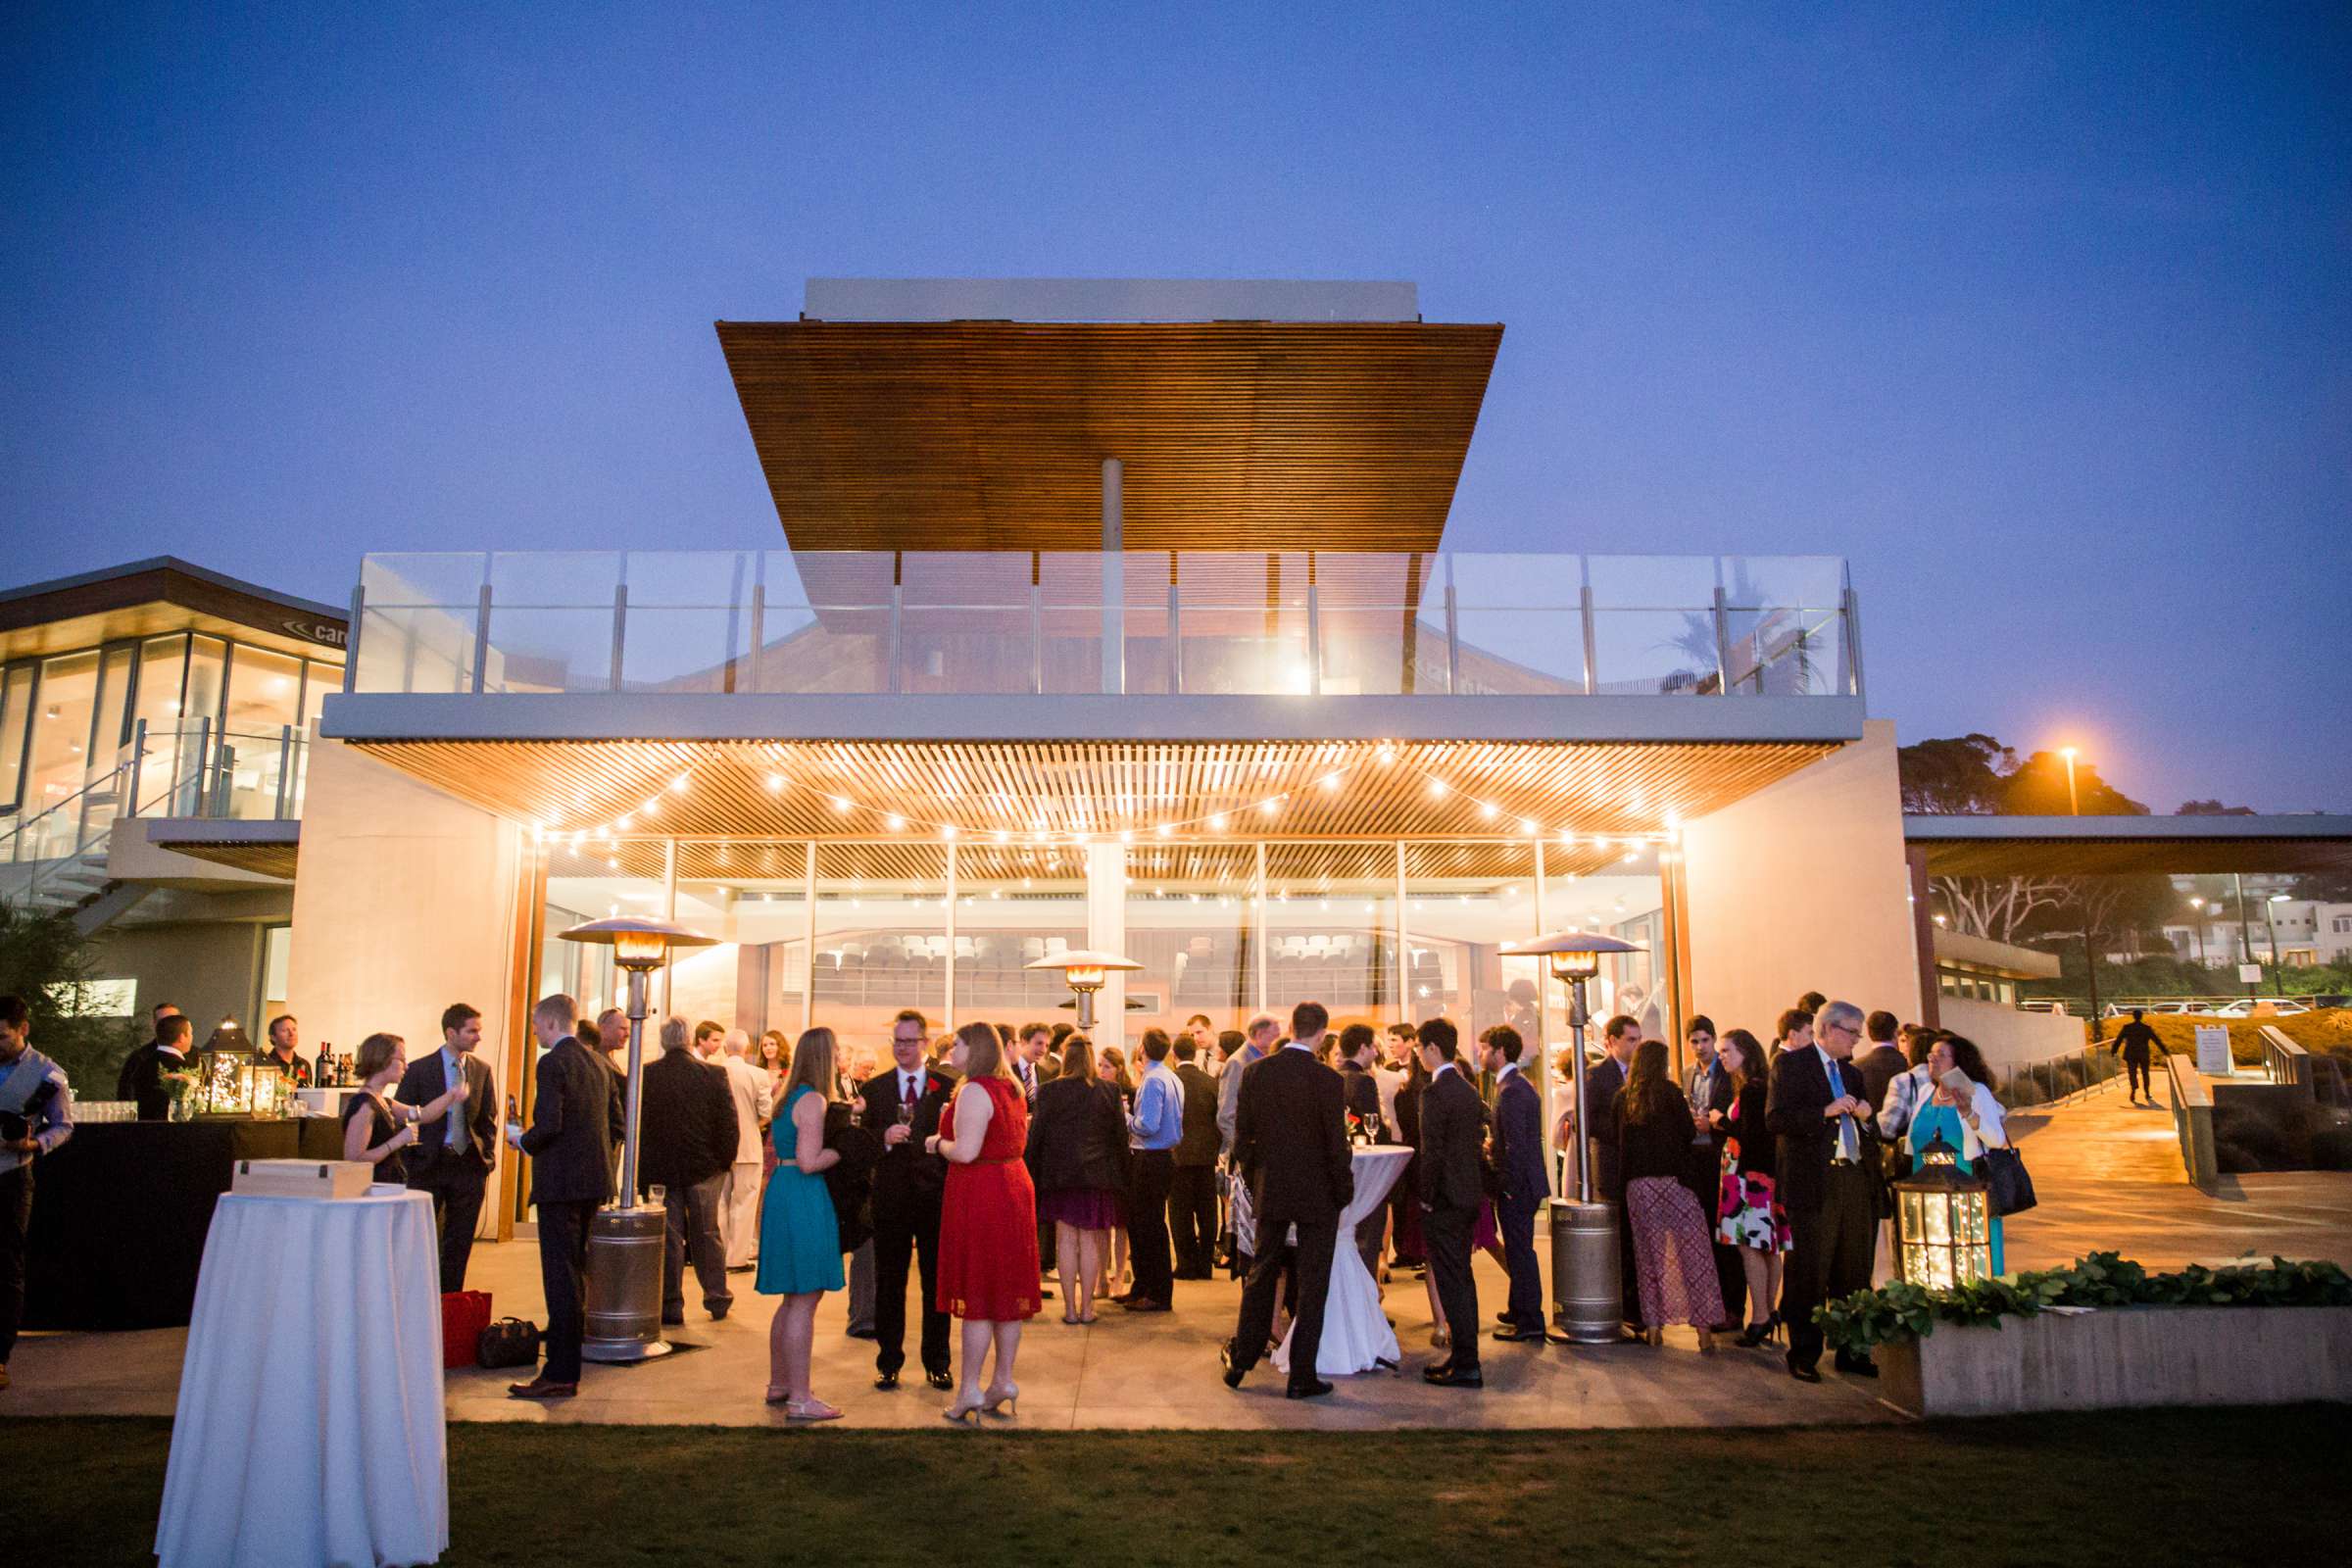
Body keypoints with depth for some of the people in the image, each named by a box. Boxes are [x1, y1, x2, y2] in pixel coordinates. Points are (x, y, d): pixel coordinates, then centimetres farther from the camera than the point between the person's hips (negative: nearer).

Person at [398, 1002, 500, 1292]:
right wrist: (407, 1167, -5)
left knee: (459, 1244, 8)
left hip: (469, 1166, 3)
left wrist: (487, 1159, 3)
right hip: (429, 1164, -3)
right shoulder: (419, 1070, -4)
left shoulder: (482, 1070, 6)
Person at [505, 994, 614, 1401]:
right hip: (593, 1182, 9)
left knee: (560, 1278, -5)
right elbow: (615, 1124, 16)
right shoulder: (598, 1064, 13)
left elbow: (548, 1125, -21)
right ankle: (570, 1352, 29)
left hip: (561, 1183, -9)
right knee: (576, 1272, 19)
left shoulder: (553, 1063, -13)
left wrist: (521, 1140, -3)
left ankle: (561, 1374, -2)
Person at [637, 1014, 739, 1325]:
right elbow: (730, 1124, -9)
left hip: (660, 1168, 0)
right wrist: (725, 1160, 3)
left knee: (668, 1237, 8)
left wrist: (641, 1167, 7)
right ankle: (717, 1299, 22)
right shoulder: (713, 1075, -10)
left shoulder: (646, 1075, -8)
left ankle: (671, 1306, 11)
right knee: (706, 1234, 14)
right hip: (704, 1168, 1)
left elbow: (634, 1123, -3)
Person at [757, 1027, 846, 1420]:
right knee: (804, 1303, -5)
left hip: (782, 1193, 10)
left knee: (793, 1299, 19)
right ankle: (799, 1398, 0)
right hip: (804, 1199, -10)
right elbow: (809, 1162, -22)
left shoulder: (790, 1097, 14)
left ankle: (778, 1385, 28)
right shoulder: (813, 1100, -16)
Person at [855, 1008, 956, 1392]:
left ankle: (937, 1363, 20)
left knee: (937, 1282, 8)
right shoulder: (874, 1088, 6)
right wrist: (883, 1139, -17)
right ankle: (888, 1363, 21)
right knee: (889, 1283, 9)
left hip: (936, 1197, -1)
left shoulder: (949, 1086, 0)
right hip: (891, 1198, 1)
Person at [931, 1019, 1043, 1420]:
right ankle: (1004, 1380, 19)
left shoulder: (974, 1091, -17)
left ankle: (970, 1389, 6)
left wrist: (939, 1143, -4)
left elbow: (966, 1151, -23)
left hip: (979, 1195, -8)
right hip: (1014, 1188, 9)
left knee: (976, 1294, -1)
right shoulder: (1012, 1088, 10)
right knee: (1007, 1290, 12)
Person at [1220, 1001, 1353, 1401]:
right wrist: (1344, 1191, 0)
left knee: (1261, 1275, 18)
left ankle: (1239, 1361, 26)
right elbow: (1336, 1146, -13)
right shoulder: (1326, 1079, -16)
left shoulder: (1255, 1072, -4)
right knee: (1312, 1284, 7)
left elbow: (1241, 1136, 1)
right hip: (1317, 1195, -4)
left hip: (1269, 1191, 4)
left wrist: (1254, 1180, 13)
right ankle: (1301, 1376, 12)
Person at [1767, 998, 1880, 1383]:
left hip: (1855, 1179, 7)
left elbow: (1866, 1130, 25)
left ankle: (1852, 1352, 20)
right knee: (1808, 1274, -2)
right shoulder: (1790, 1064, -3)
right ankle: (1803, 1356, 7)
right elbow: (1775, 1119, -13)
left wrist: (1865, 1117, 3)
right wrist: (1826, 1111, -19)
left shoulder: (1850, 1072, 20)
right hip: (1814, 1181, -7)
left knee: (1854, 1274, 10)